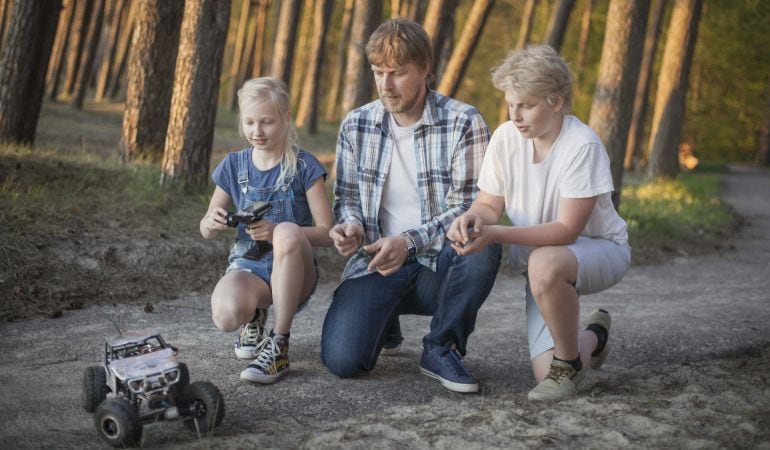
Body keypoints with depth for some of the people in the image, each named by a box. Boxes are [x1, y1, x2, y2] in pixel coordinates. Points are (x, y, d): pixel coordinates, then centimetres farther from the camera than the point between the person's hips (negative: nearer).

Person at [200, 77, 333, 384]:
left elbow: (327, 233, -10)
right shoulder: (234, 166, 5)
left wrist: (277, 231, -27)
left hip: (293, 270, -2)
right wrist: (212, 221, -13)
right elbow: (206, 231, 12)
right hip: (247, 265, 2)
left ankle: (279, 345, -24)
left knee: (288, 232, -38)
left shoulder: (303, 167, -5)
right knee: (225, 316, -35)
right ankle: (255, 315, 8)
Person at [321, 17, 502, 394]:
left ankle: (442, 348, -10)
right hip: (375, 264, 2)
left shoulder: (464, 123, -7)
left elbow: (469, 209, -12)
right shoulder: (356, 126, 4)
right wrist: (351, 226, -11)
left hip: (438, 265, -2)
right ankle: (384, 321, 18)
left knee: (482, 246, -37)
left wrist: (410, 242, -26)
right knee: (341, 359, -21)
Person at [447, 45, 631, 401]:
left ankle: (569, 361, -14)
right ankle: (593, 338, 28)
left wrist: (496, 234, -38)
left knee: (545, 263, -41)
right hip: (542, 255, 5)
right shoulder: (506, 137, -9)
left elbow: (566, 230, -27)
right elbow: (490, 203, 0)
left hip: (600, 249, -5)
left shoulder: (582, 145, -24)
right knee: (547, 376, -9)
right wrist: (473, 217, -25)